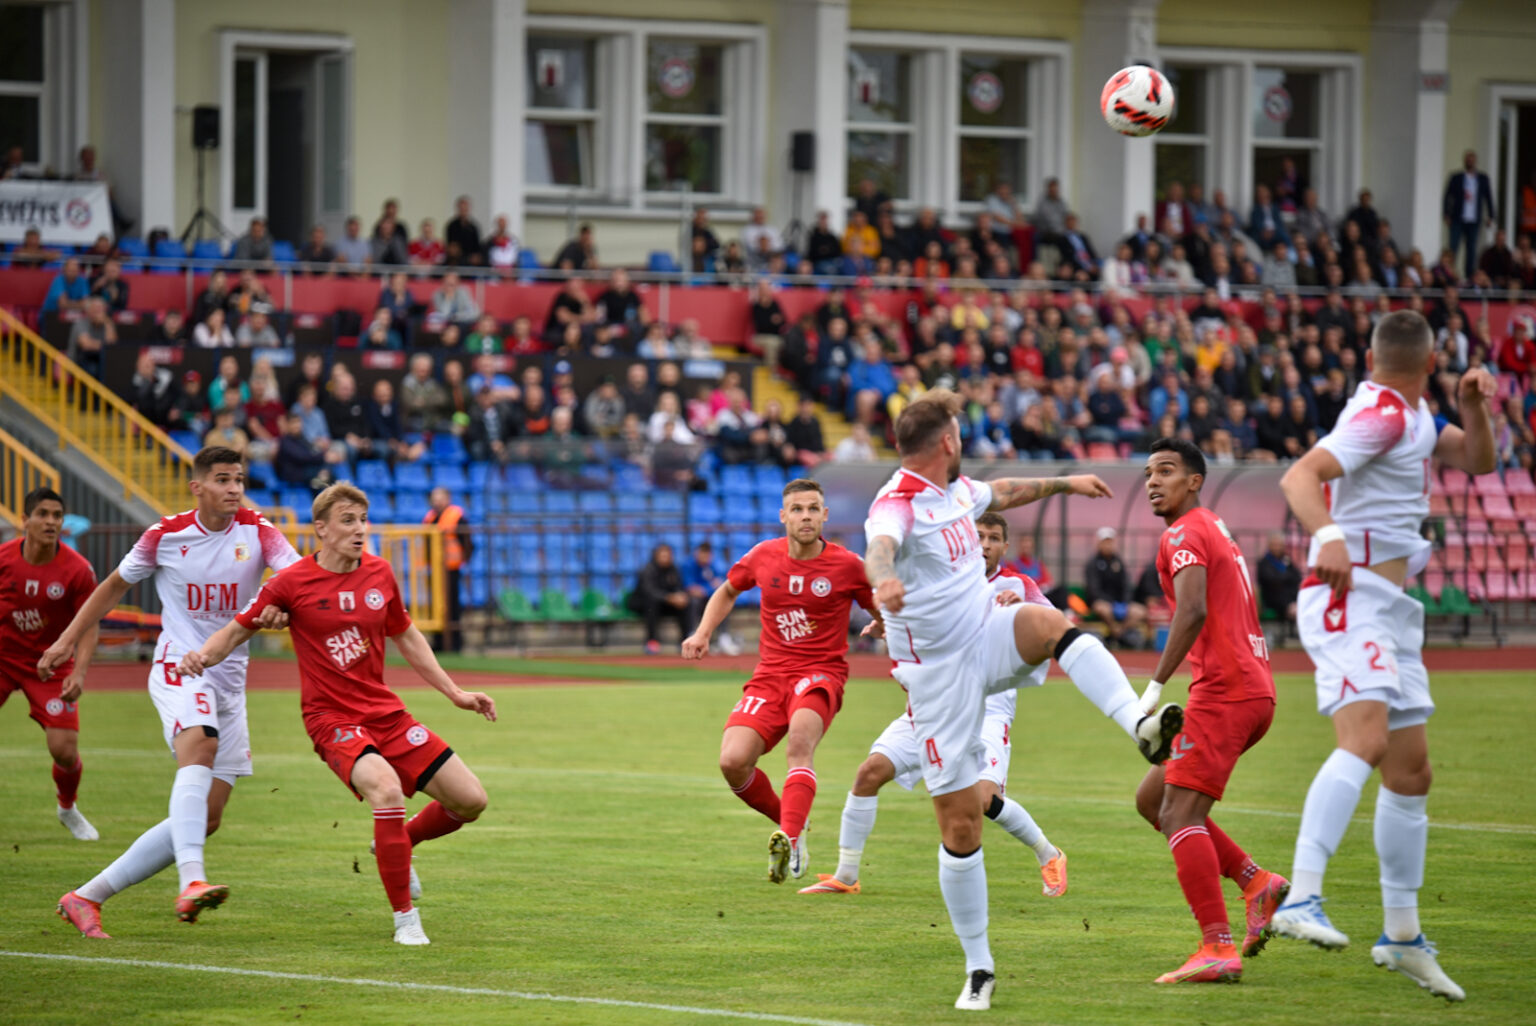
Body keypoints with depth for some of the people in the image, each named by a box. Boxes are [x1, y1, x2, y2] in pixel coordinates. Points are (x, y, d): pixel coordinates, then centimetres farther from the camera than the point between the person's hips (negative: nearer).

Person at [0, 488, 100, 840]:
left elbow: (88, 626, -8)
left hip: (50, 666, -1)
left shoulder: (77, 570, -13)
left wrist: (78, 673, -22)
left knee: (65, 751, -7)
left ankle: (68, 808, 25)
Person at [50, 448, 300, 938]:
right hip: (178, 669, -4)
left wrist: (280, 602, -41)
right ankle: (192, 882, -53)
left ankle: (86, 897, 11)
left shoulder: (257, 531, -1)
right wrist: (68, 639, 14)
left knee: (205, 819, 2)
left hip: (229, 680, 4)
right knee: (200, 745, -36)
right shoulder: (166, 535, -2)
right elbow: (116, 584, 14)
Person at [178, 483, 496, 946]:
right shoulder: (292, 584, -9)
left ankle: (396, 844, 29)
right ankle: (405, 917, -20)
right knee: (387, 790, -34)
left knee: (471, 801, 0)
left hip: (386, 713, 6)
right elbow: (237, 631, -1)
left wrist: (455, 692, 17)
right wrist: (204, 655, -22)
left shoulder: (379, 573, 5)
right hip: (332, 719, -6)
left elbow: (406, 637, 19)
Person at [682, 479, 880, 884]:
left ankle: (790, 839, -47)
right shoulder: (763, 556, 5)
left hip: (821, 673, -3)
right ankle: (789, 822, 10)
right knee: (733, 762, -17)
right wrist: (702, 634, 11)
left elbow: (886, 617, 8)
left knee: (800, 737, -36)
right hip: (770, 675, 3)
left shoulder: (847, 566, -3)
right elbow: (727, 591, 25)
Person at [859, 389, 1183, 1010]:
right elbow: (879, 546, -43)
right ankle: (978, 969, 8)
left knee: (1048, 622, -28)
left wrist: (1064, 484, 42)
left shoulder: (956, 490, 7)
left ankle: (1140, 726, -42)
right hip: (938, 673, -6)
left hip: (987, 637, 6)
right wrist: (884, 578, -65)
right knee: (960, 825, -4)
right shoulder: (898, 503, -19)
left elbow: (1001, 494, 32)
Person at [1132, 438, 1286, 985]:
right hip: (1256, 691, 10)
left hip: (1223, 691, -10)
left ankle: (1218, 948, -22)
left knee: (1180, 813, -13)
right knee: (1152, 798, 15)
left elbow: (1193, 610, -22)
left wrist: (1156, 684, -24)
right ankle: (1258, 883, 6)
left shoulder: (1184, 534, -7)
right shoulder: (1217, 531, 24)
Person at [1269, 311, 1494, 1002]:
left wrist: (1474, 406, 5)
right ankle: (1301, 898, -42)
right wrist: (1328, 536, -43)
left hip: (1389, 609, 10)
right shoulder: (1382, 415, -12)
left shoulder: (1411, 415, 17)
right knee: (1367, 737, -30)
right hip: (1351, 599, -10)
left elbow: (1476, 461, 25)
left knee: (1410, 770, 13)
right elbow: (1299, 477, -24)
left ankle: (1403, 935, 22)